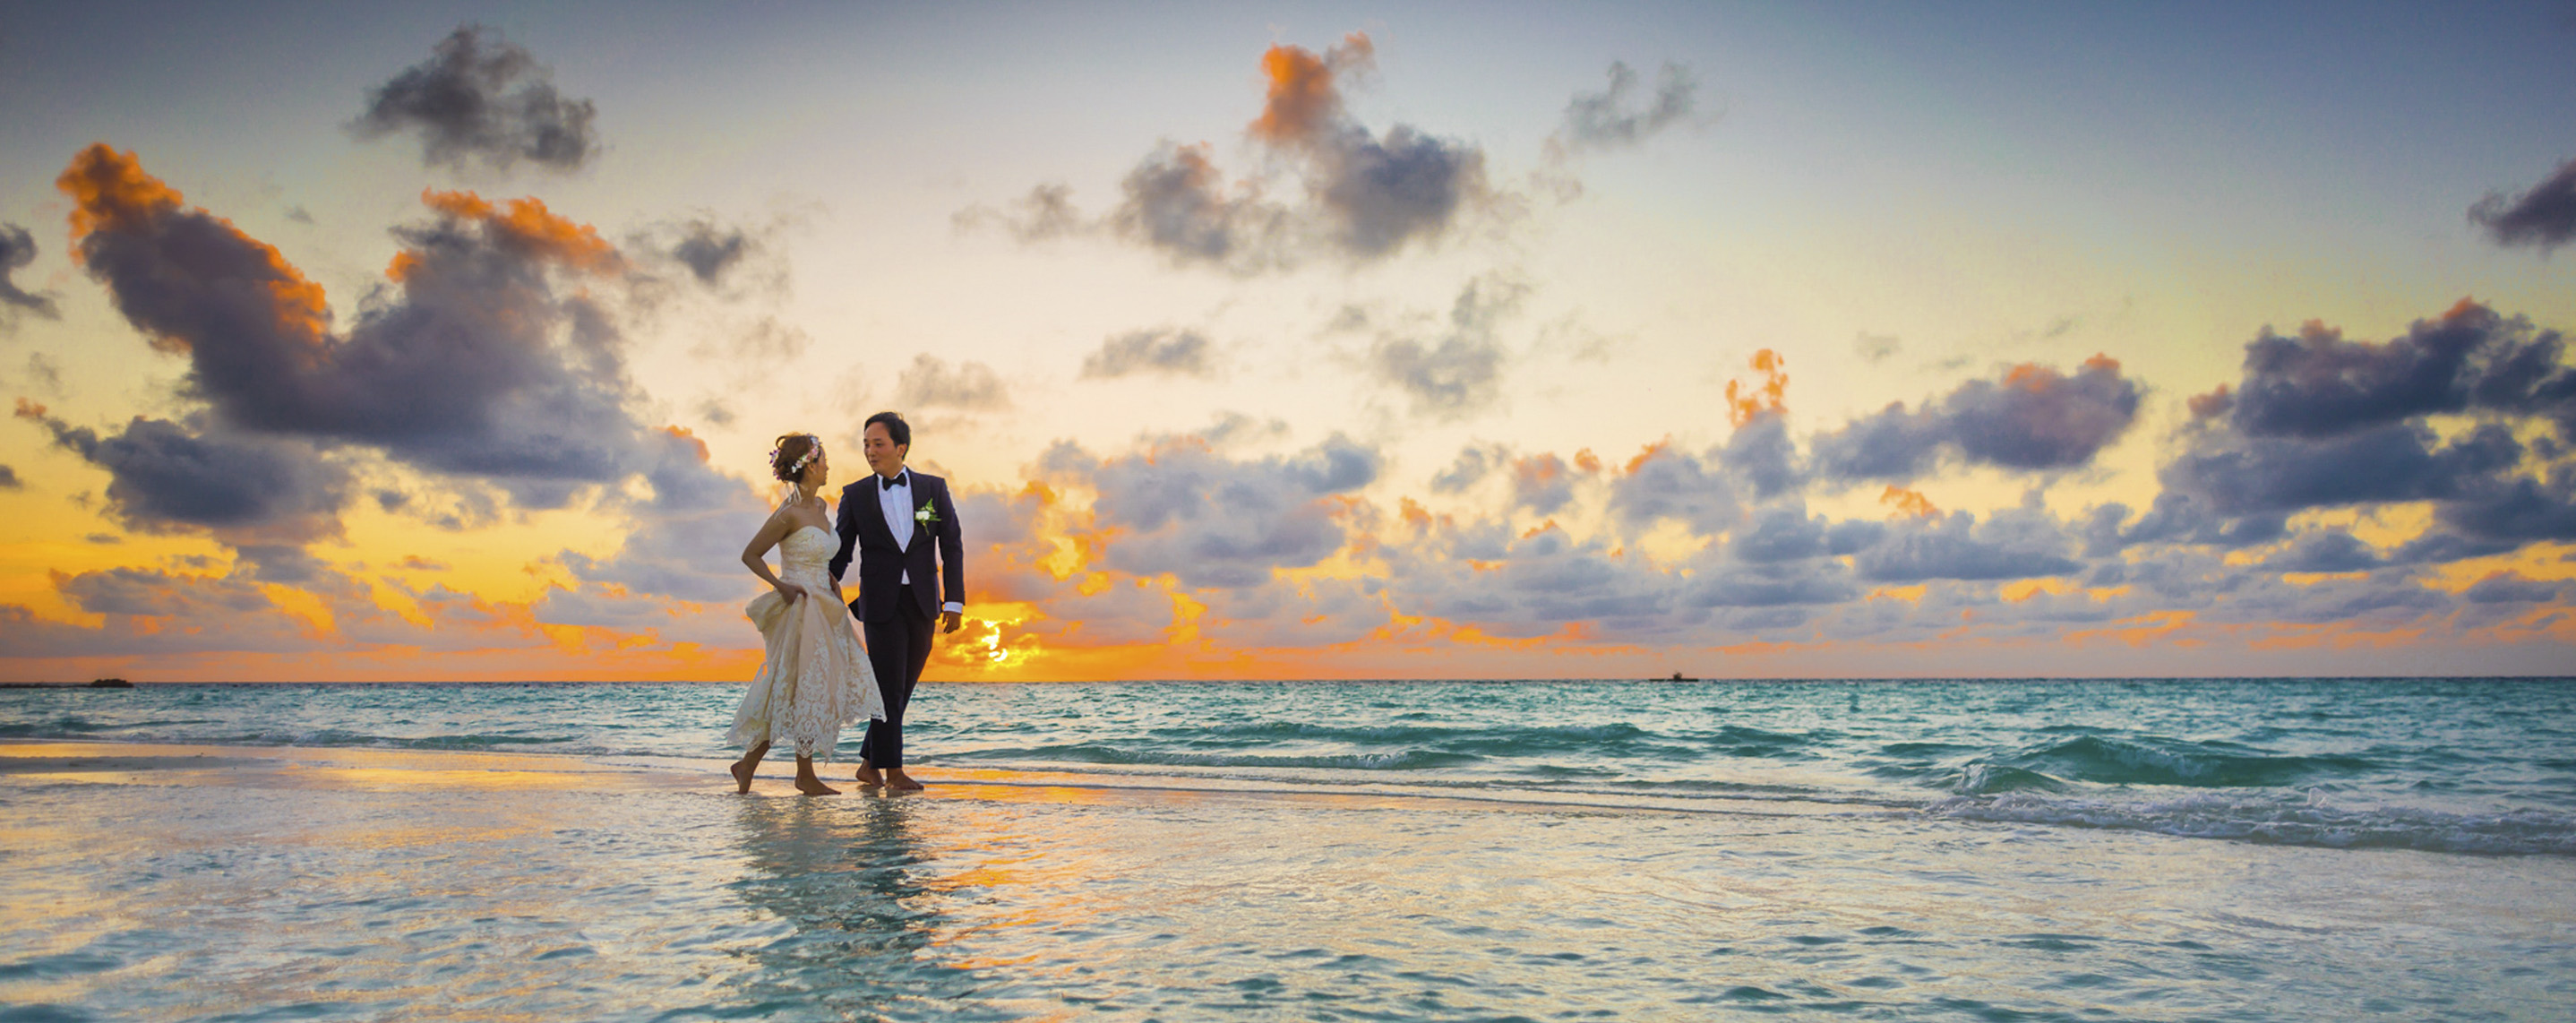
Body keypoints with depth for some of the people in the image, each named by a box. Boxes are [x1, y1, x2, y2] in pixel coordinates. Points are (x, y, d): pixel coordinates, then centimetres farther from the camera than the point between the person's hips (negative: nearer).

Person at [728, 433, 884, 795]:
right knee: (806, 689, -2)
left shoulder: (819, 506, 11)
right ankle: (805, 774, 9)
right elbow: (750, 555, -9)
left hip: (822, 610, 8)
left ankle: (748, 762, 15)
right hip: (800, 611, -8)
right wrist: (781, 587, -12)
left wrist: (832, 580, 11)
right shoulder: (788, 514, -14)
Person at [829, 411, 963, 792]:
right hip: (880, 602, -2)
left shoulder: (933, 488, 4)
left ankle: (869, 763, 21)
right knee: (889, 687, -6)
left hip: (921, 602, 2)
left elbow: (952, 546, 3)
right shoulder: (855, 495, 3)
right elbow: (841, 552, 5)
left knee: (903, 688, 8)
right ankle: (892, 770, 4)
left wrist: (954, 601, -4)